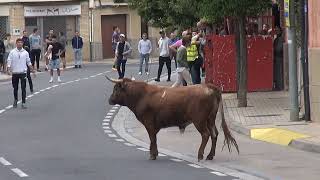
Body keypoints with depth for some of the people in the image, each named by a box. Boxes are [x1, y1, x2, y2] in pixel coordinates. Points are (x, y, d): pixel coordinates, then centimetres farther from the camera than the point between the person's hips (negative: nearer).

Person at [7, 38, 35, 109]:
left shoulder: (25, 52, 3)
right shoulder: (12, 52, 0)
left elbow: (28, 62, 13)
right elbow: (9, 61, -3)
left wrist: (32, 69, 13)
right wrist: (9, 70, -15)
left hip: (23, 72, 0)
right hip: (14, 72, 0)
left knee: (23, 88, -6)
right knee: (15, 88, 11)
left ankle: (23, 103, -4)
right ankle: (15, 100, 33)